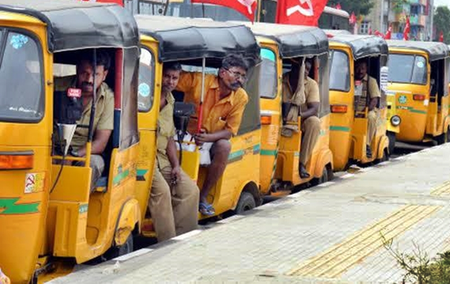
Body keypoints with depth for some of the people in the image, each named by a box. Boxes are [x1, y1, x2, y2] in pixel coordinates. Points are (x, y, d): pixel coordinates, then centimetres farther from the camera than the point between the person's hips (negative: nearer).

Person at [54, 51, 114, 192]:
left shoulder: (108, 98, -4)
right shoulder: (59, 86, -2)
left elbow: (100, 143, -8)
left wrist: (74, 155, -27)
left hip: (85, 153, 0)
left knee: (94, 162, -34)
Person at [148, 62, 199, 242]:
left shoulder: (170, 101, 17)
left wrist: (176, 165, 8)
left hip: (163, 158, 8)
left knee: (190, 190, -5)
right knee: (162, 190, -28)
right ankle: (167, 243, -23)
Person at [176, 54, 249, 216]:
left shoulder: (240, 97, -7)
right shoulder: (198, 80, -16)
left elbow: (230, 131, -6)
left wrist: (207, 138, -25)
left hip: (213, 141, 2)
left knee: (224, 146, -31)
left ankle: (203, 196, -16)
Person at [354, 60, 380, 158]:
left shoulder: (371, 81, 6)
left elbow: (374, 99, -3)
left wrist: (368, 109, -21)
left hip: (368, 109, -2)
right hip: (353, 110, 2)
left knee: (371, 117, -37)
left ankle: (367, 145, -30)